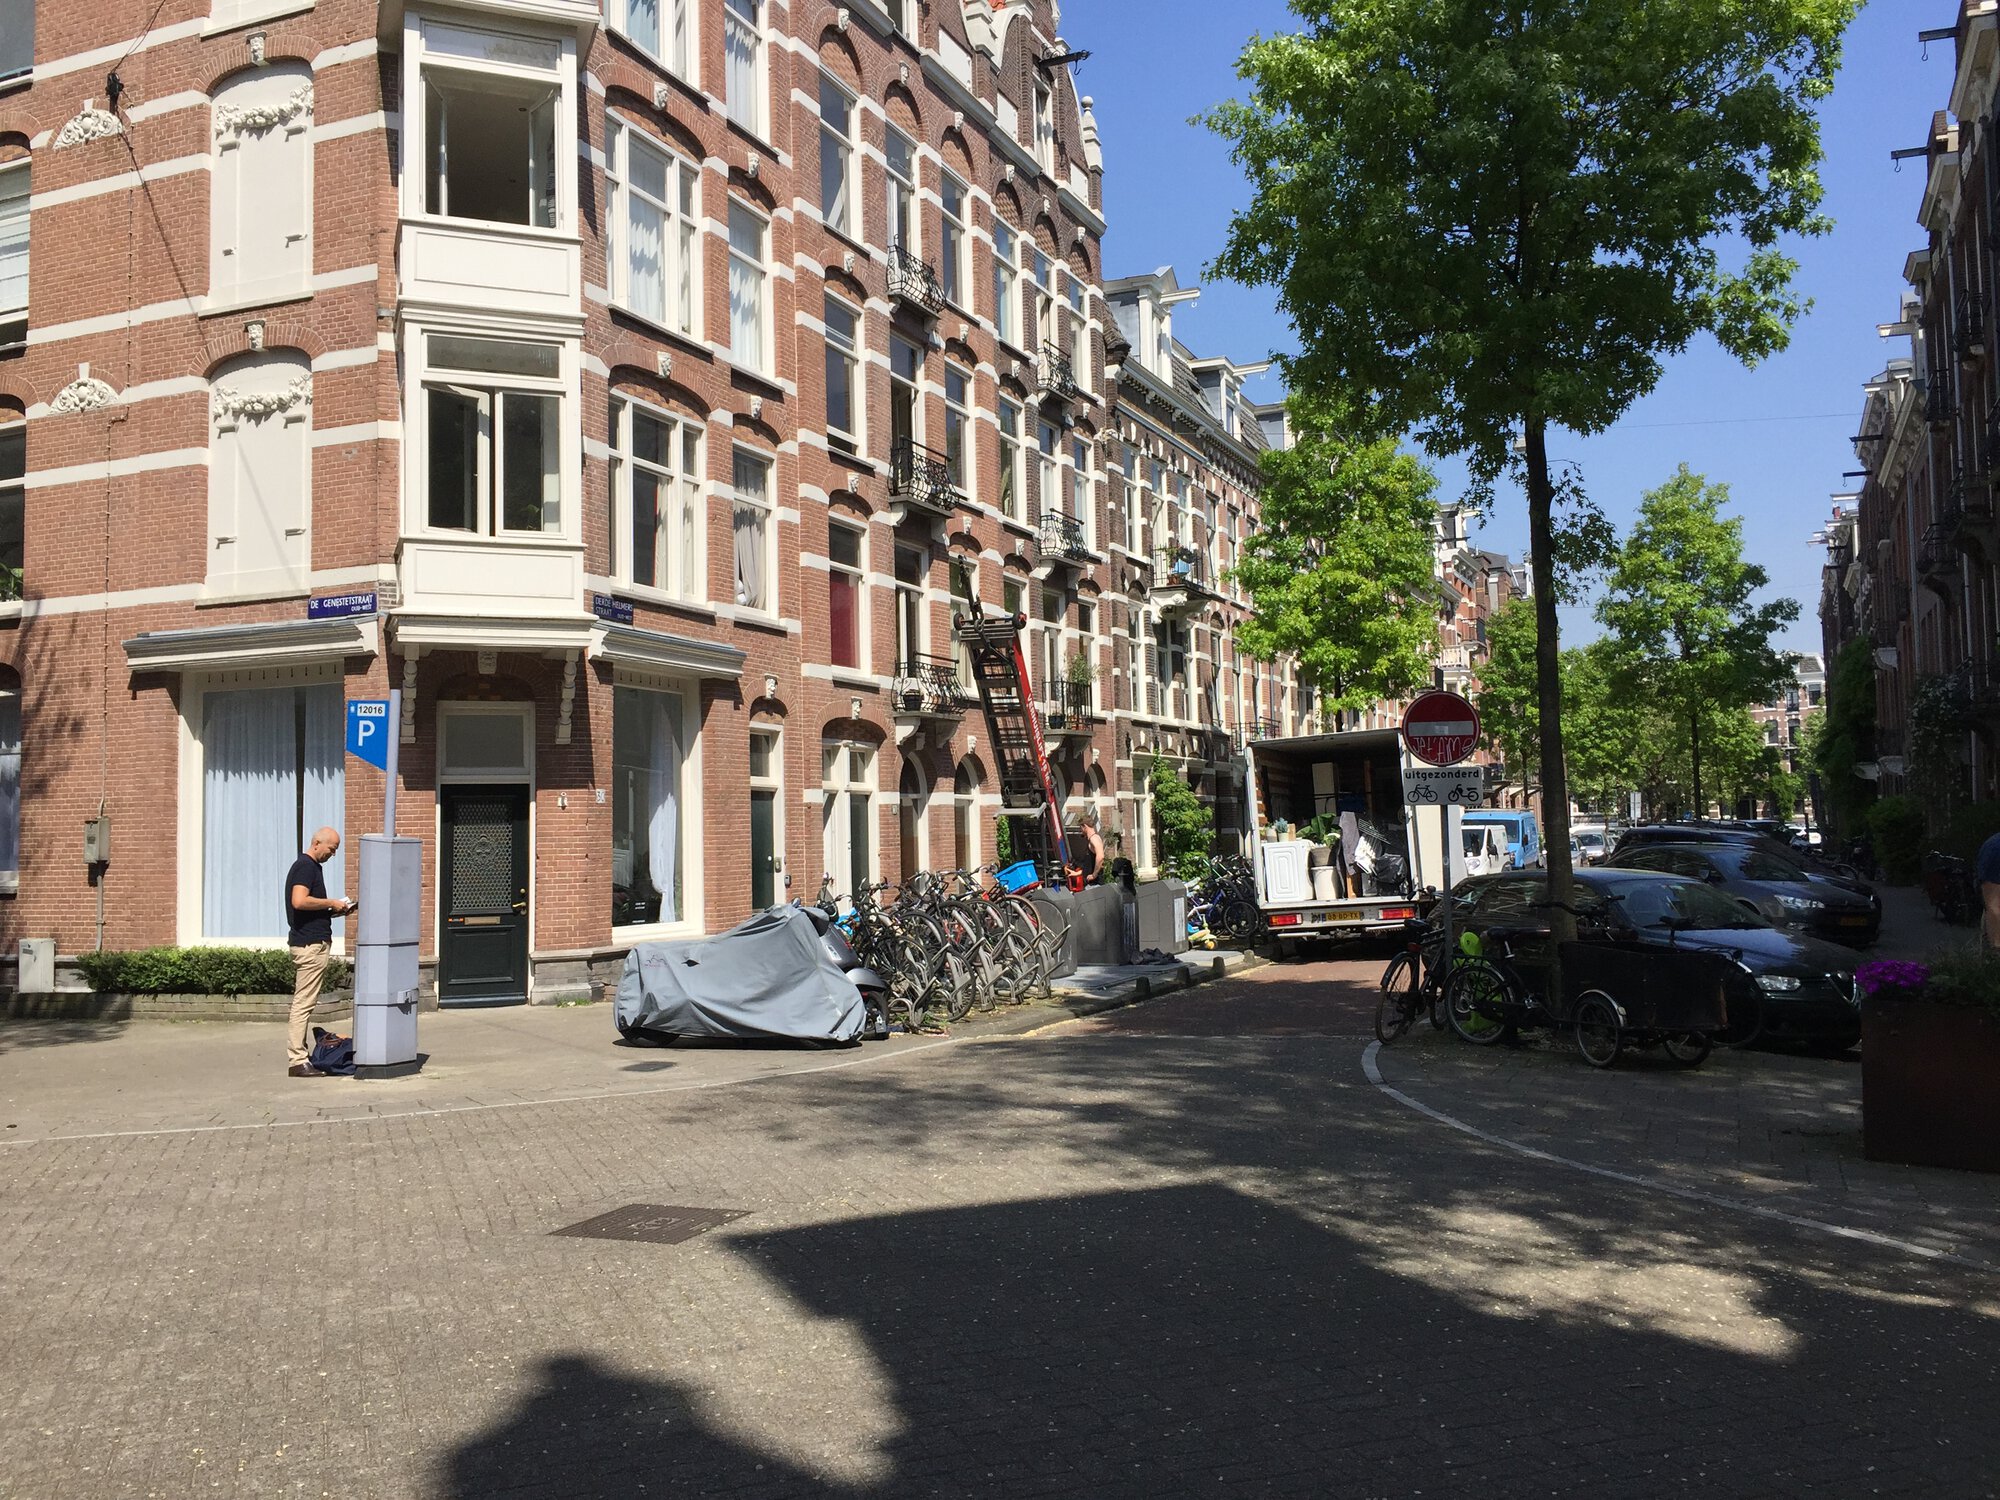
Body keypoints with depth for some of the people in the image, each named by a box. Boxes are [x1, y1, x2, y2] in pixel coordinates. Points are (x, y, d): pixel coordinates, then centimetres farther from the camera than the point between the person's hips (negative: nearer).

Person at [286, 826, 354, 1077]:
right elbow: (299, 901, -26)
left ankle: (296, 1053, 18)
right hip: (311, 944, -11)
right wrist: (331, 903, -16)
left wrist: (334, 910, 13)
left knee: (301, 1001, 13)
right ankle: (298, 1061, -8)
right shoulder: (306, 866, -13)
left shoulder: (311, 866, 19)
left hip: (307, 943, 11)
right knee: (304, 1002, -9)